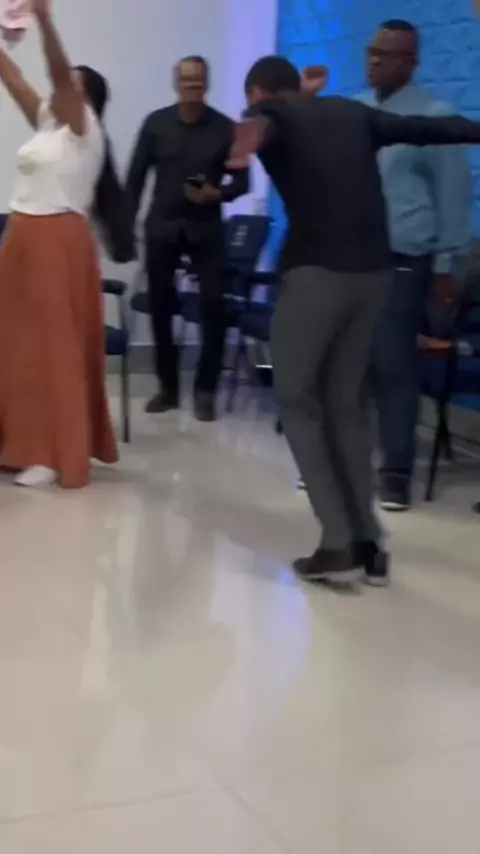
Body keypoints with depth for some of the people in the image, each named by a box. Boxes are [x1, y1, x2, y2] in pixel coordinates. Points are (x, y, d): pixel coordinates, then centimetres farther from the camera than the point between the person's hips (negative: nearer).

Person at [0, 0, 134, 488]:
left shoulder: (85, 131, -4)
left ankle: (58, 454, 1)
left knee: (55, 345, -5)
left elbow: (60, 74, -18)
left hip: (59, 242, -8)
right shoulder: (47, 125, 17)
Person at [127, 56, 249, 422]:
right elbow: (136, 176, 5)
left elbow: (242, 180, 2)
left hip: (206, 229, -1)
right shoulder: (156, 123, 2)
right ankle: (168, 386, 18)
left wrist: (218, 194, -18)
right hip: (161, 227, 1)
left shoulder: (224, 128, -1)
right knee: (160, 306, 5)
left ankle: (206, 389, 4)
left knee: (213, 305, -7)